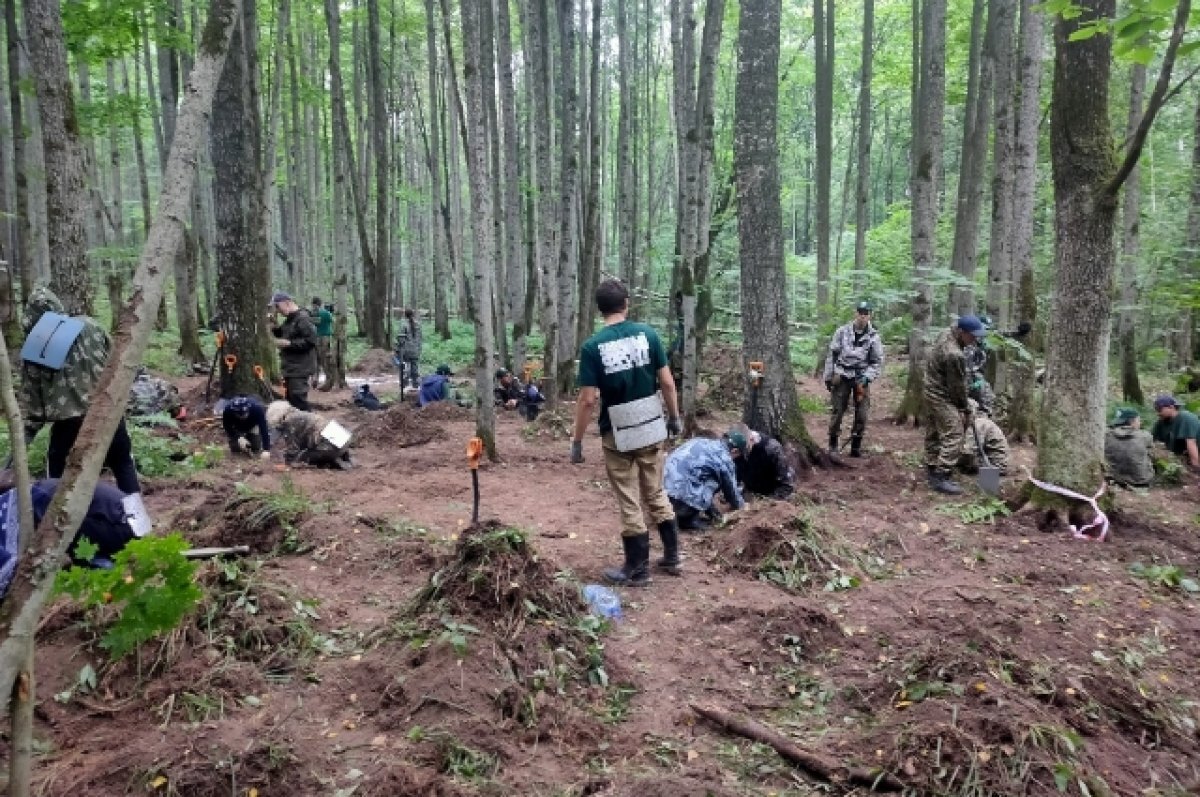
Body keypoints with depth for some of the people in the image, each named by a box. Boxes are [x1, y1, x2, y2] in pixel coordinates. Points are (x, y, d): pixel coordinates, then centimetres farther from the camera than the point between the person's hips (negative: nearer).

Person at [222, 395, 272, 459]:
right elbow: (227, 428, -22)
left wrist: (266, 450, -45)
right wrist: (239, 438, -38)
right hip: (237, 427, 1)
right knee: (235, 449, -10)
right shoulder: (227, 410, -37)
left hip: (252, 424, -1)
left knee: (255, 448, -13)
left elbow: (264, 429, -39)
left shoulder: (257, 409, -40)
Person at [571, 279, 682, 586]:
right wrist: (674, 417, 12)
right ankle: (672, 557, 29)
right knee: (656, 494, 19)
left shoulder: (592, 347, -11)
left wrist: (577, 441, -4)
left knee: (629, 503, 7)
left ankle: (638, 569, 17)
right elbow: (667, 382, -2)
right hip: (652, 429, 4)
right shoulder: (648, 334, -3)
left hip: (618, 435, -3)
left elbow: (588, 400, -13)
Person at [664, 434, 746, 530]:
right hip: (679, 489, -8)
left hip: (663, 486, 8)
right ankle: (687, 518, 6)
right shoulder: (725, 458, 0)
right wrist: (741, 505, 37)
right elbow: (731, 489, 15)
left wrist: (710, 505, 40)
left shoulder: (703, 442, 21)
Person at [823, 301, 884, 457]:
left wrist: (866, 377, -12)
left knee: (861, 414, 0)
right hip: (842, 377, -1)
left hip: (861, 378, 1)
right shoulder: (842, 331, -1)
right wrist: (828, 377, 3)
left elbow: (877, 362, 1)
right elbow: (832, 355, 4)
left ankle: (856, 446, 12)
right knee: (837, 411, -1)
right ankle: (833, 444, 11)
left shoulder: (873, 336, -1)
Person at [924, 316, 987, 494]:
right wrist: (966, 409, -4)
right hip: (942, 397, -10)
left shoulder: (948, 334, -1)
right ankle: (941, 477, -10)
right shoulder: (954, 355, -29)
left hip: (931, 391, 10)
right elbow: (957, 386, -19)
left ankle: (932, 470, 29)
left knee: (933, 433, 18)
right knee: (953, 435, -10)